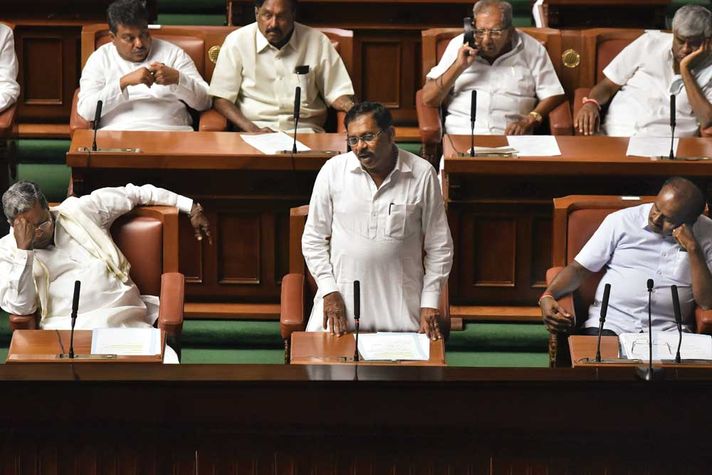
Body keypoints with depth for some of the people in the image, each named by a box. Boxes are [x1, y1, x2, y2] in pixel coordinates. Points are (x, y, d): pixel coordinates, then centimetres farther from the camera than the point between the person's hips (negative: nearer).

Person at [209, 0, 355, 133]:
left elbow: (336, 91, 11)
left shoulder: (317, 42, 5)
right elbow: (221, 99, 0)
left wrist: (352, 108, -13)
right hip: (255, 127, 0)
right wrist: (253, 130, -14)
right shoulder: (237, 41, 1)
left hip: (305, 128, 0)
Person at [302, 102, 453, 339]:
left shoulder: (422, 174, -3)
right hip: (342, 296, 1)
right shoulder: (333, 170, -1)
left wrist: (430, 303, -1)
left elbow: (439, 246, 3)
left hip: (400, 305, -1)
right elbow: (313, 239, 6)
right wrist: (329, 291, -3)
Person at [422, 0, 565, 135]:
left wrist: (528, 121, -8)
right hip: (461, 135, 1)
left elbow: (553, 95, 9)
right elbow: (428, 99, 8)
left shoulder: (532, 50, 9)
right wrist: (459, 66, -4)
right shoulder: (458, 45, 11)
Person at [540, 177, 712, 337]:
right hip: (610, 322, -1)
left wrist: (693, 249, -12)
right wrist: (547, 296, -12)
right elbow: (579, 268, 6)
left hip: (668, 330, 1)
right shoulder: (621, 221, 4)